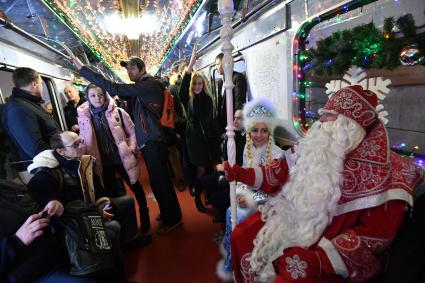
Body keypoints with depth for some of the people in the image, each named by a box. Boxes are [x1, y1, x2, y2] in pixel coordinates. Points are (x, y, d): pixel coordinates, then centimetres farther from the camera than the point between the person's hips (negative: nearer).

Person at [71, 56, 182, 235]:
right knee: (158, 180, 16)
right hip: (148, 141, 9)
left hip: (153, 141, -9)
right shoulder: (141, 88, 17)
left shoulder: (150, 84, -12)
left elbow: (115, 89, -21)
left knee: (159, 180, -1)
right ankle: (167, 213, 32)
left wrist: (83, 69, -17)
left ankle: (172, 219, 15)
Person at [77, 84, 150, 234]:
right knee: (112, 193, 14)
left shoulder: (117, 112, -5)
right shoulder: (84, 117, 1)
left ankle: (145, 219, 32)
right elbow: (84, 141, 8)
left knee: (136, 187, 11)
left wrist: (132, 147, -12)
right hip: (103, 162, 2)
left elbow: (132, 131, 0)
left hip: (122, 158, -1)